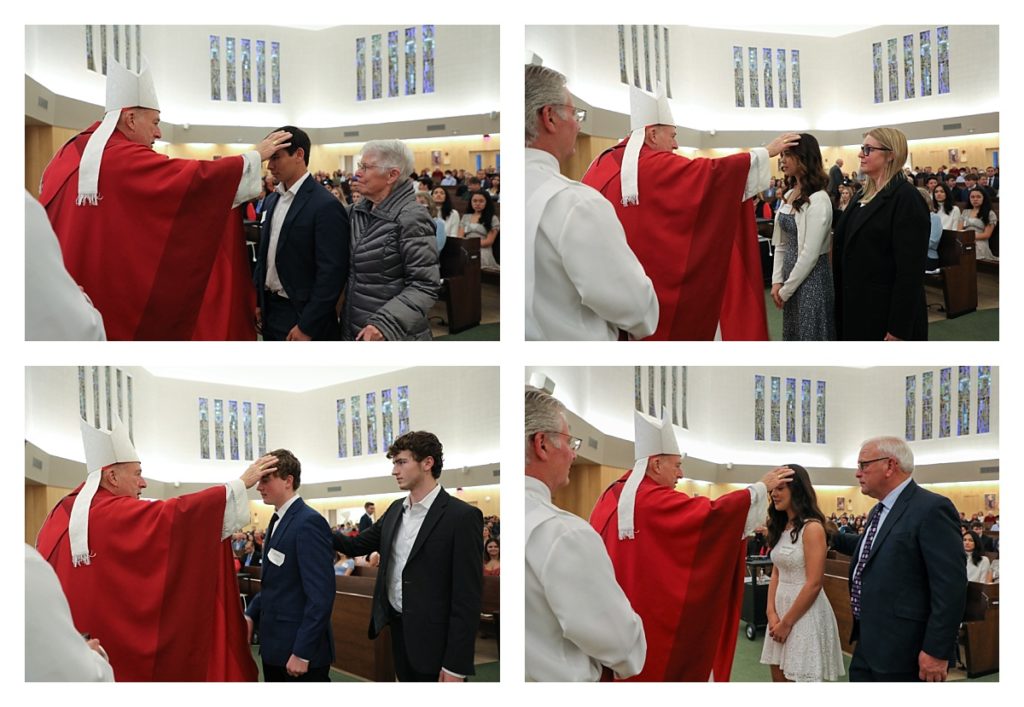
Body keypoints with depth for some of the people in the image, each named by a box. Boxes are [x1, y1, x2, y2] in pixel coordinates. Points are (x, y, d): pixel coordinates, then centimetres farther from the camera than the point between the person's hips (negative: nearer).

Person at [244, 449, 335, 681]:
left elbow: (321, 594, -21)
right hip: (275, 645, 9)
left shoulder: (309, 522, -17)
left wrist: (302, 652, -22)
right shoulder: (278, 521, 13)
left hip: (299, 648, -9)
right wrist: (251, 614, 5)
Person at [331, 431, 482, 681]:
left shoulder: (462, 517, -15)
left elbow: (468, 596, -17)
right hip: (397, 628, 7)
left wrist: (456, 665, -19)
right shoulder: (396, 510, 9)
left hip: (432, 640, -7)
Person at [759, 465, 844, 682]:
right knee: (779, 677, 11)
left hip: (805, 613, -8)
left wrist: (787, 622, -14)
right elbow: (776, 574, 11)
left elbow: (814, 583, -18)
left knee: (797, 678, 0)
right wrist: (772, 613, -4)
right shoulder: (781, 527, 11)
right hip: (781, 609, 8)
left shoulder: (811, 528, -14)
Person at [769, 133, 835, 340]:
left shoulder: (818, 200, -17)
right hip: (792, 275, 8)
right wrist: (777, 281, 2)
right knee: (792, 336, 15)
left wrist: (786, 290, -13)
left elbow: (810, 253, -19)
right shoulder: (789, 195, 8)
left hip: (810, 279, -8)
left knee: (810, 336, 1)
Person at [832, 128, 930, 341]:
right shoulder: (864, 195, 13)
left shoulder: (905, 198, -15)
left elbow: (910, 270, -20)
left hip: (885, 312, -8)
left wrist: (898, 328, -22)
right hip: (858, 308, 8)